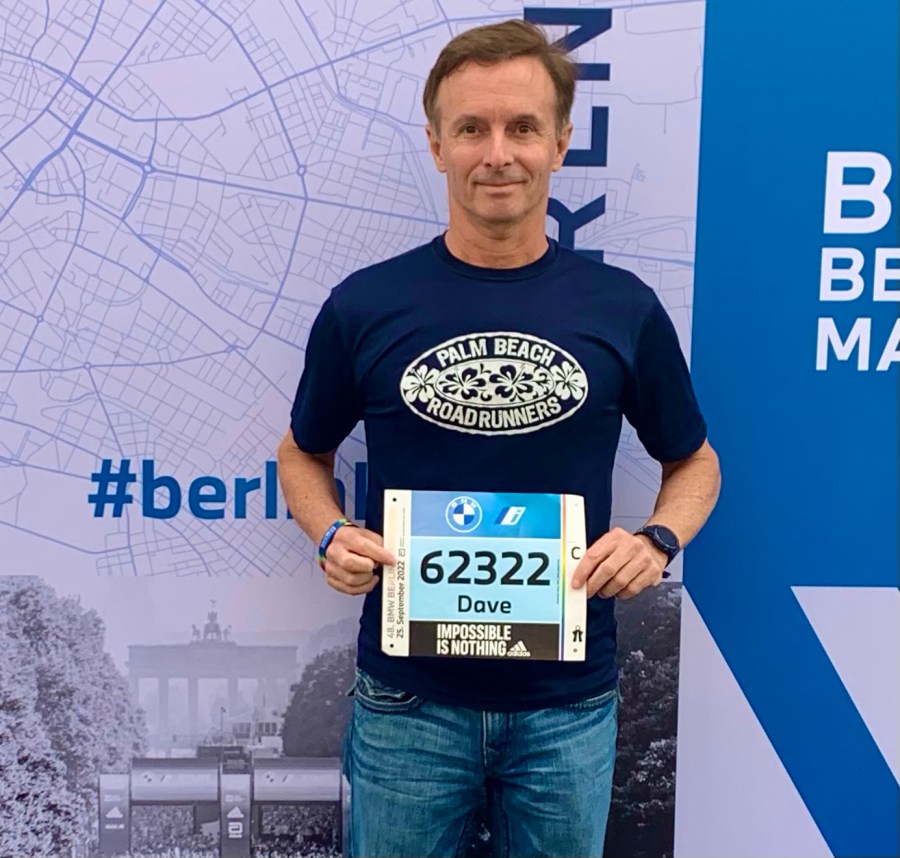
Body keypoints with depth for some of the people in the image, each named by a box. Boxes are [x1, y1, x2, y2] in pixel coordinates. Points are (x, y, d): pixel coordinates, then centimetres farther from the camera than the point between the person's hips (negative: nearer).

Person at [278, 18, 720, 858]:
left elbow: (692, 460, 8)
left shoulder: (623, 308, -4)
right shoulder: (364, 306, -6)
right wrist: (332, 538, -11)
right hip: (407, 699, 0)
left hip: (569, 701, 1)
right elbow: (303, 454, 8)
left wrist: (658, 541, -11)